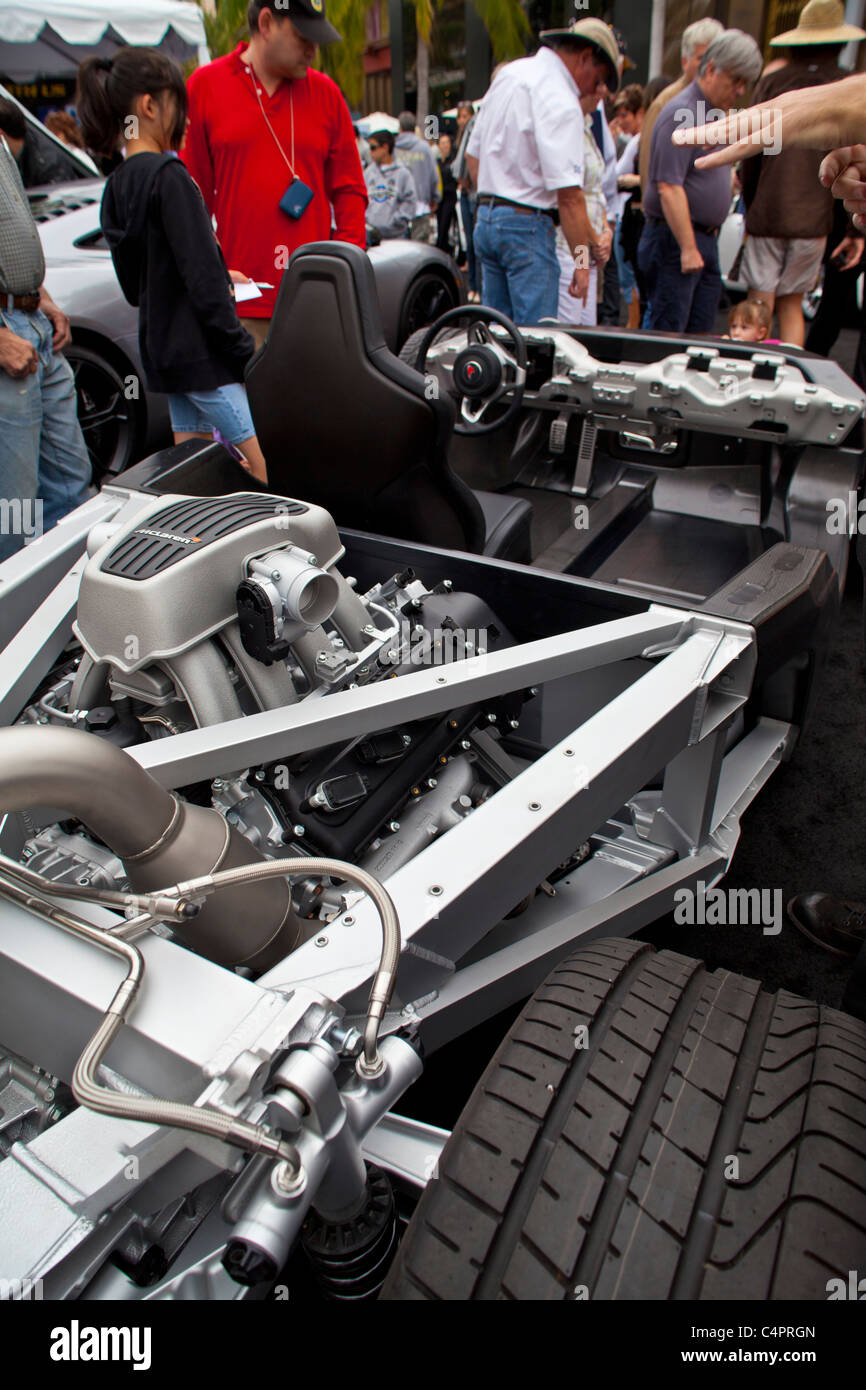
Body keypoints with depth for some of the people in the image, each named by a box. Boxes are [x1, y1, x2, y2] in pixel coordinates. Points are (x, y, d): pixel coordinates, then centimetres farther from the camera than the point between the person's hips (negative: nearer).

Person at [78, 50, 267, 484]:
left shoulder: (115, 187, 14)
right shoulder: (167, 175, -12)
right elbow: (202, 278, -19)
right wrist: (244, 352, -14)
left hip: (162, 351, 10)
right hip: (201, 351, -9)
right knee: (265, 472, -7)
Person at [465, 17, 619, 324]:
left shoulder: (510, 72, 13)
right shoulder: (561, 101, -15)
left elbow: (473, 154, 19)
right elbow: (568, 194, -21)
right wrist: (582, 259, -16)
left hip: (486, 218, 9)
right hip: (527, 226, -9)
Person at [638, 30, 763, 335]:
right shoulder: (682, 114, -12)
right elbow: (669, 187, -20)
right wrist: (688, 248, -22)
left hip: (706, 240, 9)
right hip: (675, 240, -9)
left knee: (701, 335, 8)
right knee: (668, 335, -9)